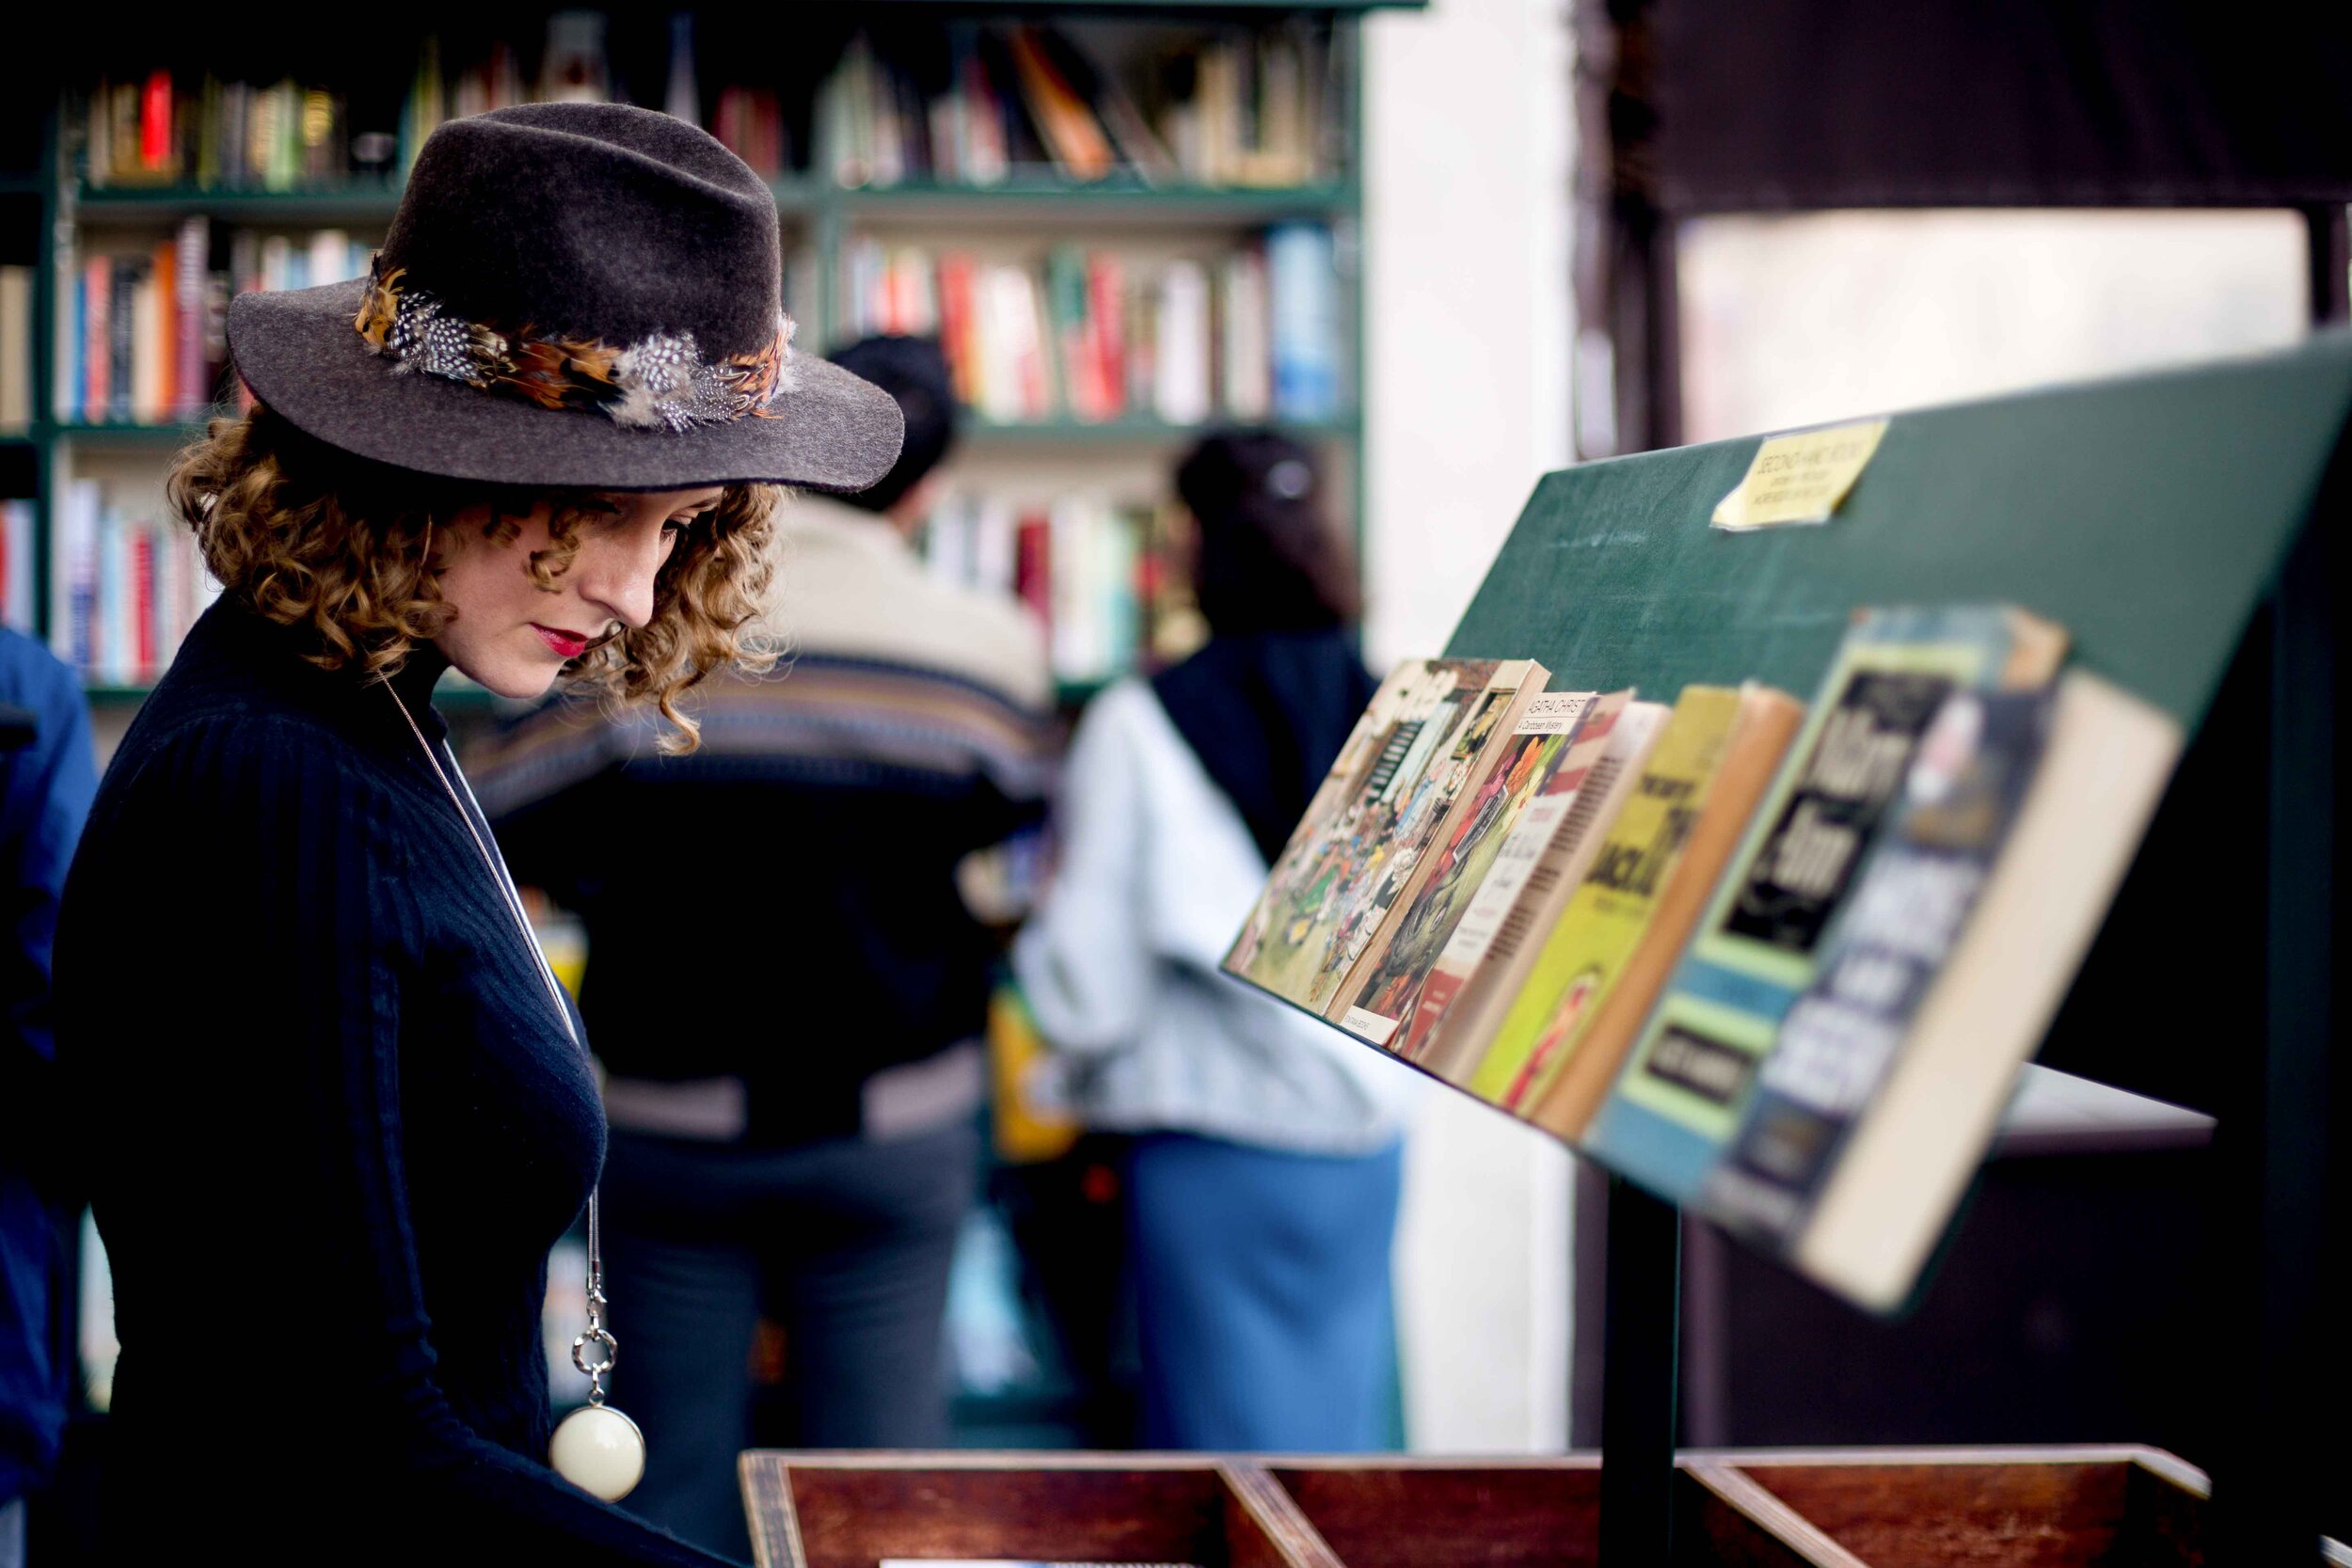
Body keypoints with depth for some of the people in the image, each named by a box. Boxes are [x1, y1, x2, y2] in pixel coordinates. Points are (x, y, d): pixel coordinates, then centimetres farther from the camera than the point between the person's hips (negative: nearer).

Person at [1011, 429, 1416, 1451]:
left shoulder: (1140, 726, -11)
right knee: (1346, 1438, 14)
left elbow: (1091, 992, -9)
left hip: (1210, 1144, -4)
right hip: (1364, 1134, 4)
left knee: (1225, 1444, 4)